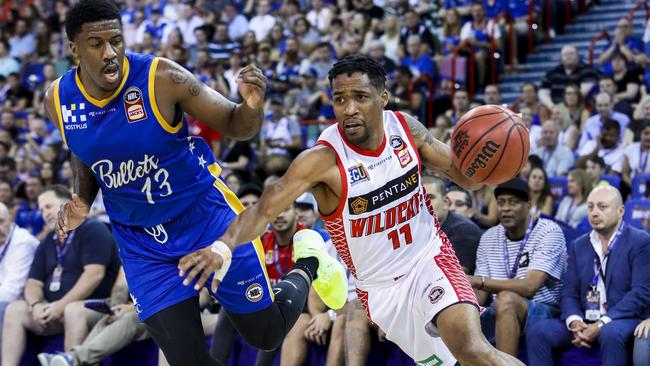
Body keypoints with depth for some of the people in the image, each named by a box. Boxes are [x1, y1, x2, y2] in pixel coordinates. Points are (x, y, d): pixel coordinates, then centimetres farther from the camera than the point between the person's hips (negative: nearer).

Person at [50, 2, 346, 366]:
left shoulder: (162, 77, -22)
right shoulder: (60, 101, -10)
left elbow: (236, 126, -12)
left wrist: (252, 106, -34)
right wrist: (82, 202, -4)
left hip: (206, 215, -3)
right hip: (143, 245, 3)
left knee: (267, 334, 6)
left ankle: (308, 265, 36)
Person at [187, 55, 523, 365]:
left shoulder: (405, 127, -10)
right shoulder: (322, 160, -23)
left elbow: (464, 176, 1)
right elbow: (263, 210, -28)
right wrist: (226, 243, -48)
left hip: (430, 258, 1)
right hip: (381, 286, -1)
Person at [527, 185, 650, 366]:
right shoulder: (578, 246, 16)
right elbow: (569, 293, 11)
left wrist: (601, 325, -20)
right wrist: (575, 322, -13)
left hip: (625, 319, -5)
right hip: (584, 320, 5)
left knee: (611, 333, -39)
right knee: (538, 332, -18)